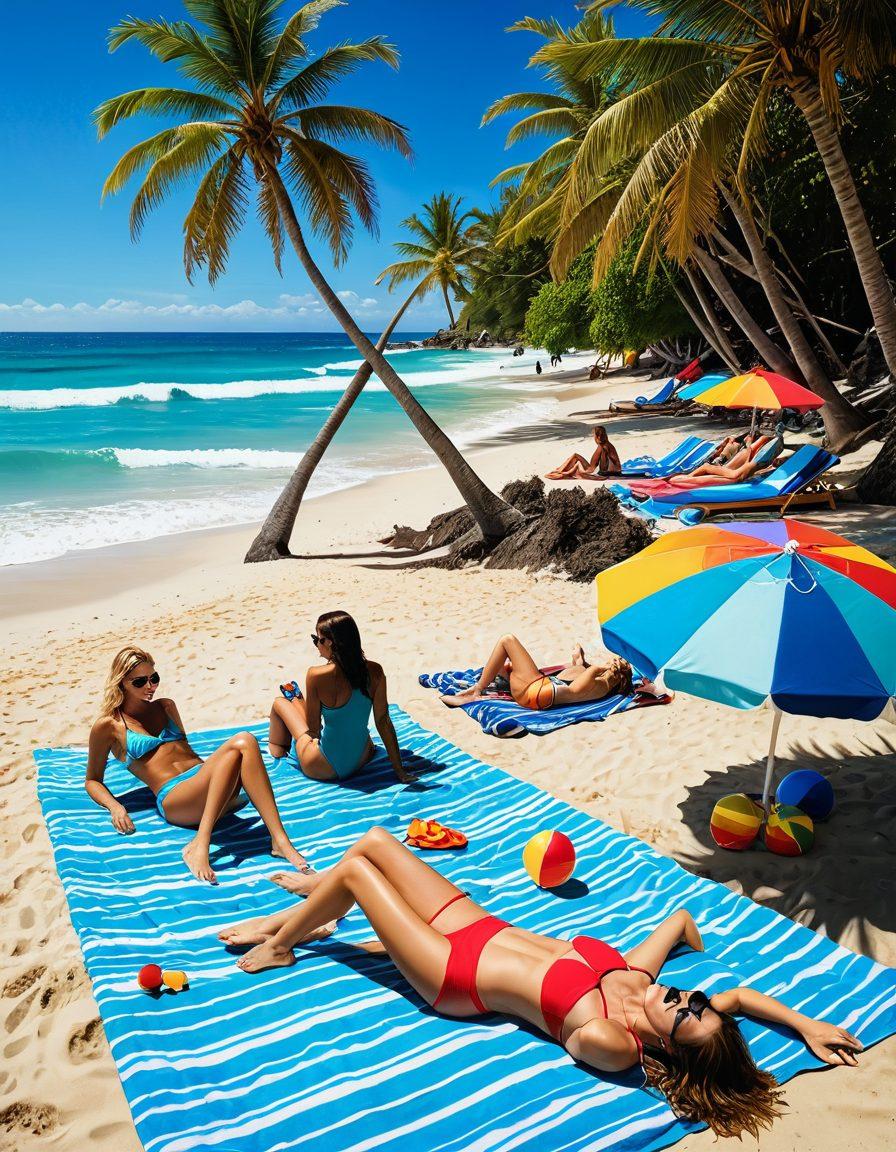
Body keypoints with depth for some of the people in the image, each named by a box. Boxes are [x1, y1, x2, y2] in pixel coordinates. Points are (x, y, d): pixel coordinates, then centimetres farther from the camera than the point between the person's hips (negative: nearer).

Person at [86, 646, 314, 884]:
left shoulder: (166, 707, 26)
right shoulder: (109, 726, 10)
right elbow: (92, 780, 16)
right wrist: (114, 806, -4)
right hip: (173, 797, -6)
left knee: (245, 740, -31)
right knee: (236, 746, -34)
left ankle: (280, 840, -41)